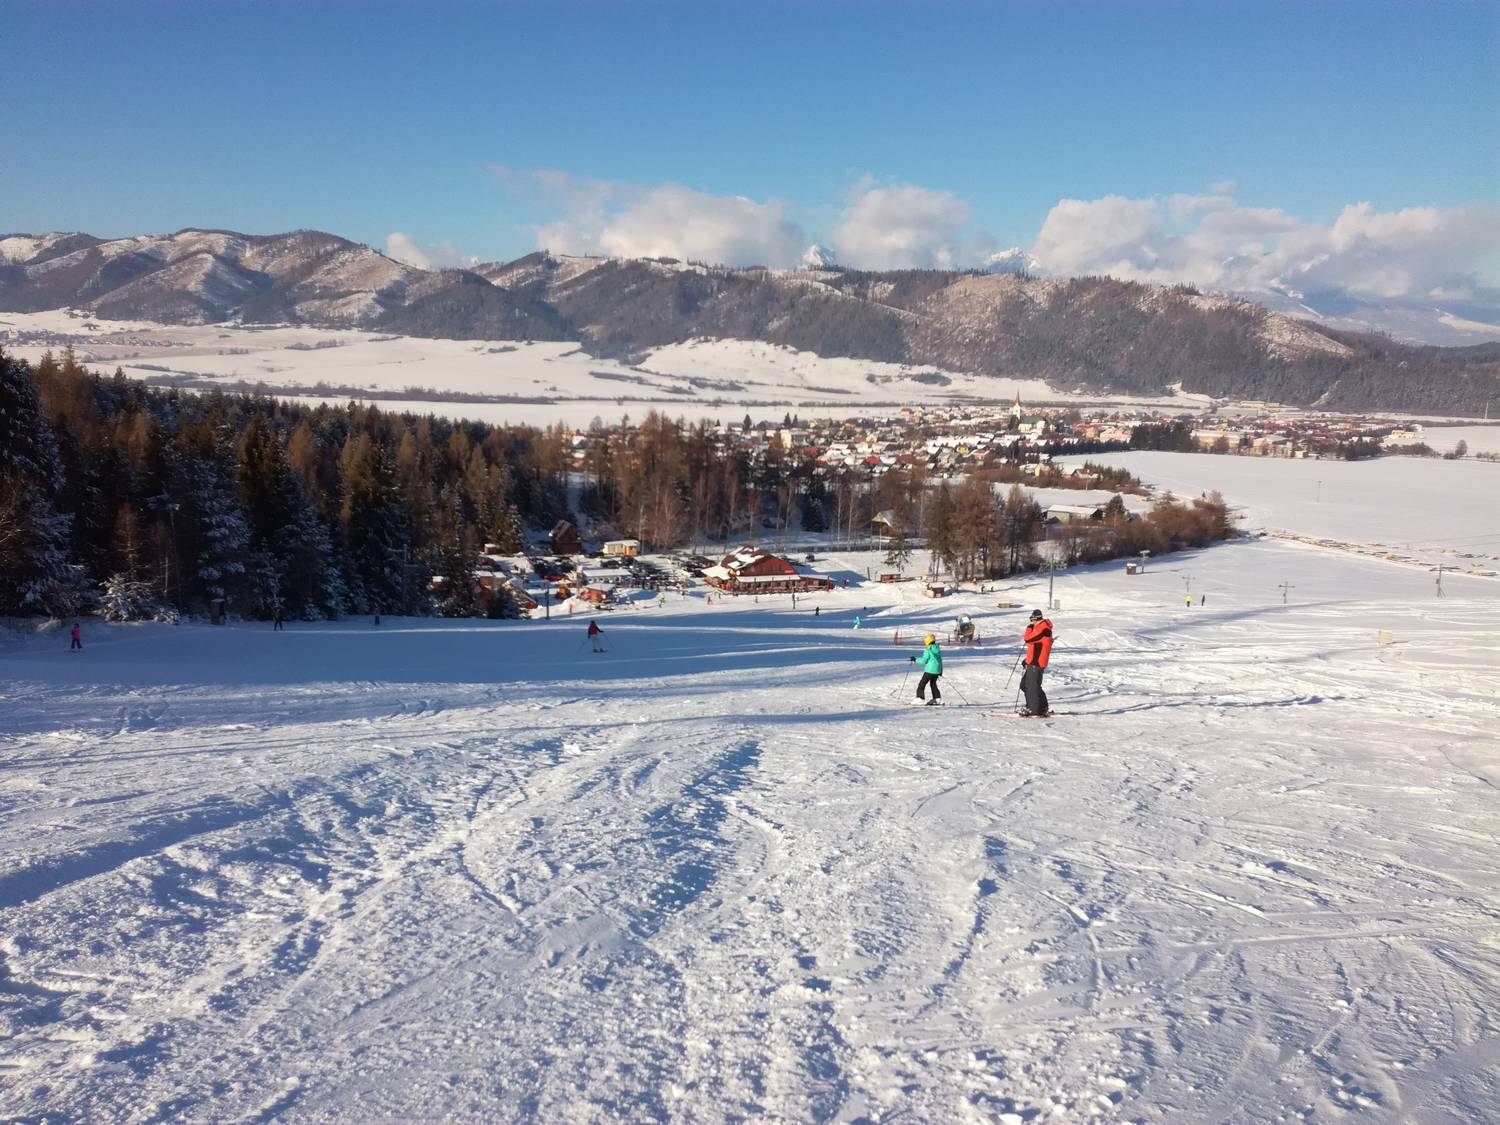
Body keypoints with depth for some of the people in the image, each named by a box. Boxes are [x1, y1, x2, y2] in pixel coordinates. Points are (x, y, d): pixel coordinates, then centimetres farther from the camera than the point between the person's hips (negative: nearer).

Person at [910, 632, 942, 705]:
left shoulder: (927, 651, -15)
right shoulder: (938, 649, 8)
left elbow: (923, 660, -15)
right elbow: (940, 660, 15)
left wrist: (915, 659, -1)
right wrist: (941, 671, 23)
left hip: (930, 670, -8)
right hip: (937, 670, 8)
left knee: (921, 684, -1)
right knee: (933, 684, 24)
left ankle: (919, 698, -9)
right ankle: (937, 698, 23)